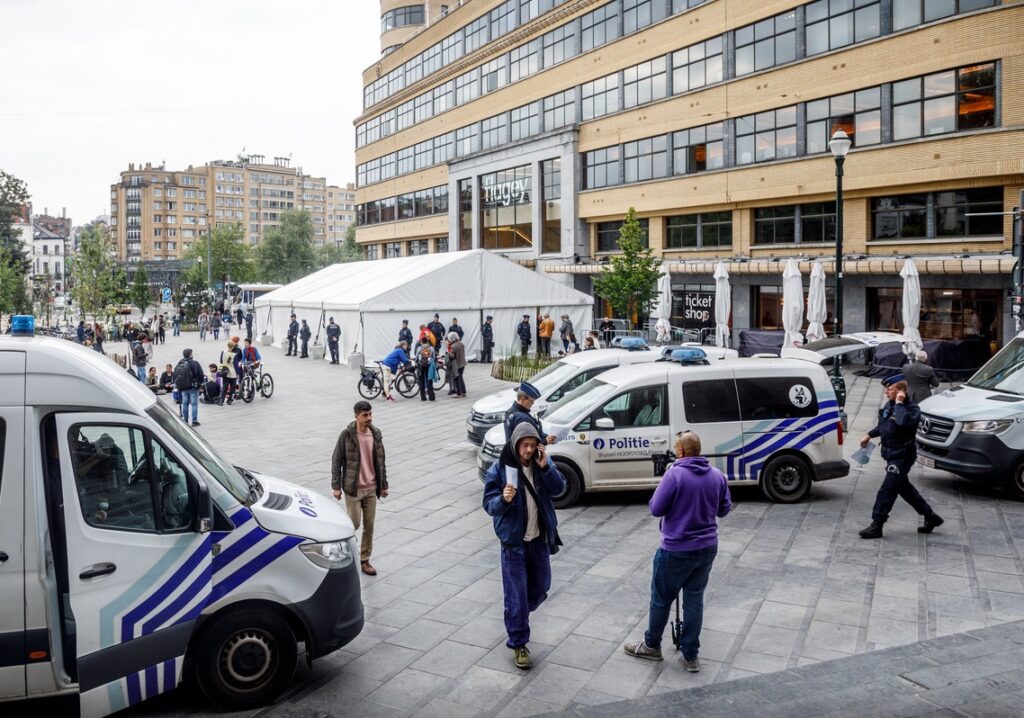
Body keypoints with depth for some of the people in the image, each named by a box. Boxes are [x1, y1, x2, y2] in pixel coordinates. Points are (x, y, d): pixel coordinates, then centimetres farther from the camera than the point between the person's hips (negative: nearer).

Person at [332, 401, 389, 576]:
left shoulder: (376, 434, 3)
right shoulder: (347, 435, -10)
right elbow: (336, 461, -6)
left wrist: (384, 485, 11)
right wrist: (336, 486, -8)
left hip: (371, 489, 4)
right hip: (353, 488, -4)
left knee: (369, 526, 7)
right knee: (354, 524, -3)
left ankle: (364, 560, 19)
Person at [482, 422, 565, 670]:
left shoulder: (542, 462, -2)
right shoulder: (499, 469, -14)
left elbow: (558, 489, -9)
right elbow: (489, 505, -14)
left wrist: (545, 467, -24)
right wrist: (503, 499, -35)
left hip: (540, 538, 4)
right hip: (514, 541, -4)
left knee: (541, 587, 18)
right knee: (516, 595, -2)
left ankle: (518, 614, 46)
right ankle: (518, 644, 13)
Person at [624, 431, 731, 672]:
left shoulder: (674, 474, -20)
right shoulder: (717, 475, -1)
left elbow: (656, 509, -15)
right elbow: (725, 509, 10)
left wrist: (669, 494, 3)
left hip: (676, 550, -5)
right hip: (708, 548, 5)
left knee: (661, 598, 13)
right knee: (695, 598, 14)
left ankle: (652, 646, 29)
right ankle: (690, 656, 19)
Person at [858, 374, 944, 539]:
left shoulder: (912, 408, -19)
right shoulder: (889, 404, 6)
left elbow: (903, 421, -42)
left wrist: (899, 404, -30)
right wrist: (870, 435, 18)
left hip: (902, 456, -9)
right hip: (892, 454, 9)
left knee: (887, 490, -8)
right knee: (905, 488, 20)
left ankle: (876, 526, -3)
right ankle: (931, 517, 34)